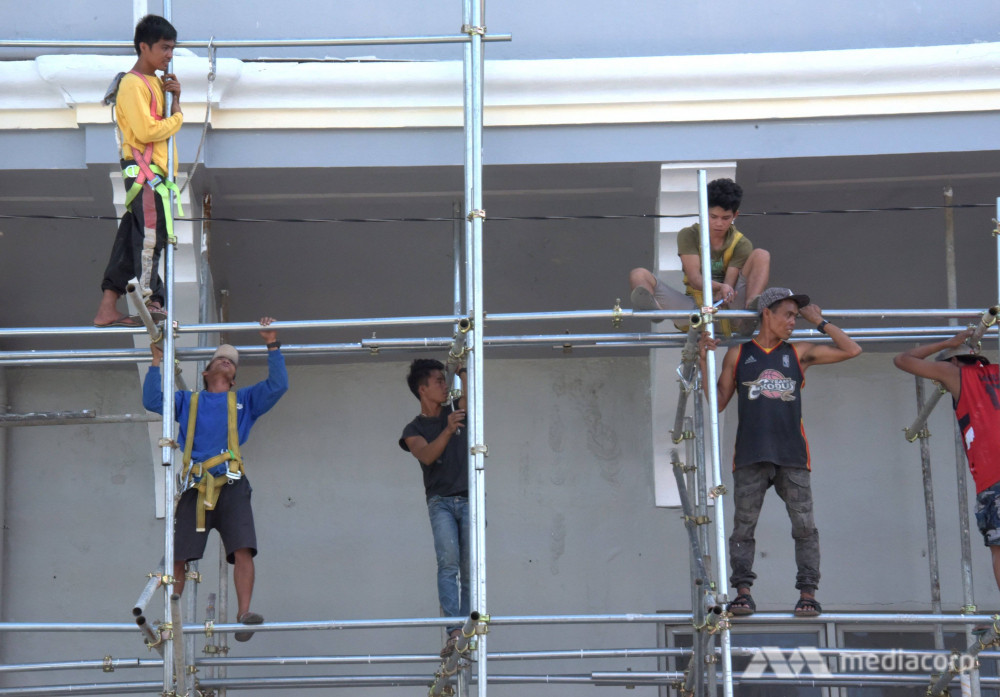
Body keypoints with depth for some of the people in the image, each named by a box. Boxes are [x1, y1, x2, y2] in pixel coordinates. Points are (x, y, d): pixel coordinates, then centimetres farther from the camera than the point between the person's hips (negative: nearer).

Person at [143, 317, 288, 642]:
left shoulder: (244, 400, 26)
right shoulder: (187, 401, 27)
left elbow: (278, 385, 15)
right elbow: (152, 400, 14)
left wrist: (272, 345, 8)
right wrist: (156, 361, 11)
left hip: (231, 485, 0)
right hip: (194, 487, 1)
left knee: (243, 550, -19)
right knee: (177, 558, -6)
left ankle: (243, 615, -24)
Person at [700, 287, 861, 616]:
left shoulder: (798, 354, 14)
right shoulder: (738, 355, 12)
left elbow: (851, 350, 13)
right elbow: (718, 402, 11)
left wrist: (820, 322, 11)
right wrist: (705, 361, 3)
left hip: (792, 455, 1)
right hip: (751, 454, -1)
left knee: (804, 525, -4)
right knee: (743, 526, -3)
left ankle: (808, 593, -2)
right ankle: (742, 592, -1)